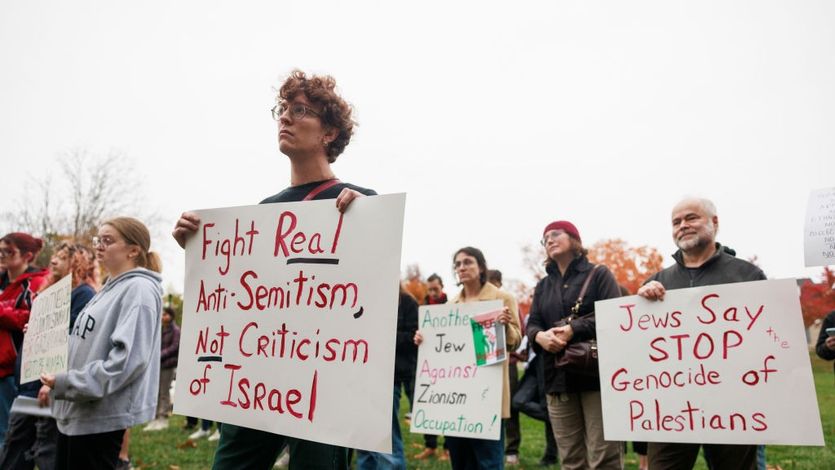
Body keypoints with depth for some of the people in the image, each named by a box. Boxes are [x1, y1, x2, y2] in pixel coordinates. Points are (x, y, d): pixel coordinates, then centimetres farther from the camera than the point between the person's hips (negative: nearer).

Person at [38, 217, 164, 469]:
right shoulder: (110, 288, 15)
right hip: (75, 411, 9)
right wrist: (56, 384, 11)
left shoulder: (139, 289, -15)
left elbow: (128, 359, -25)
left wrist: (66, 383, -20)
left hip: (102, 415, -9)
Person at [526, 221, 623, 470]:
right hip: (558, 379, 5)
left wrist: (573, 330, -19)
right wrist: (540, 336, -14)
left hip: (597, 375, -4)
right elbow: (531, 325, 10)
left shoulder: (599, 274, 5)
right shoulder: (543, 286, 20)